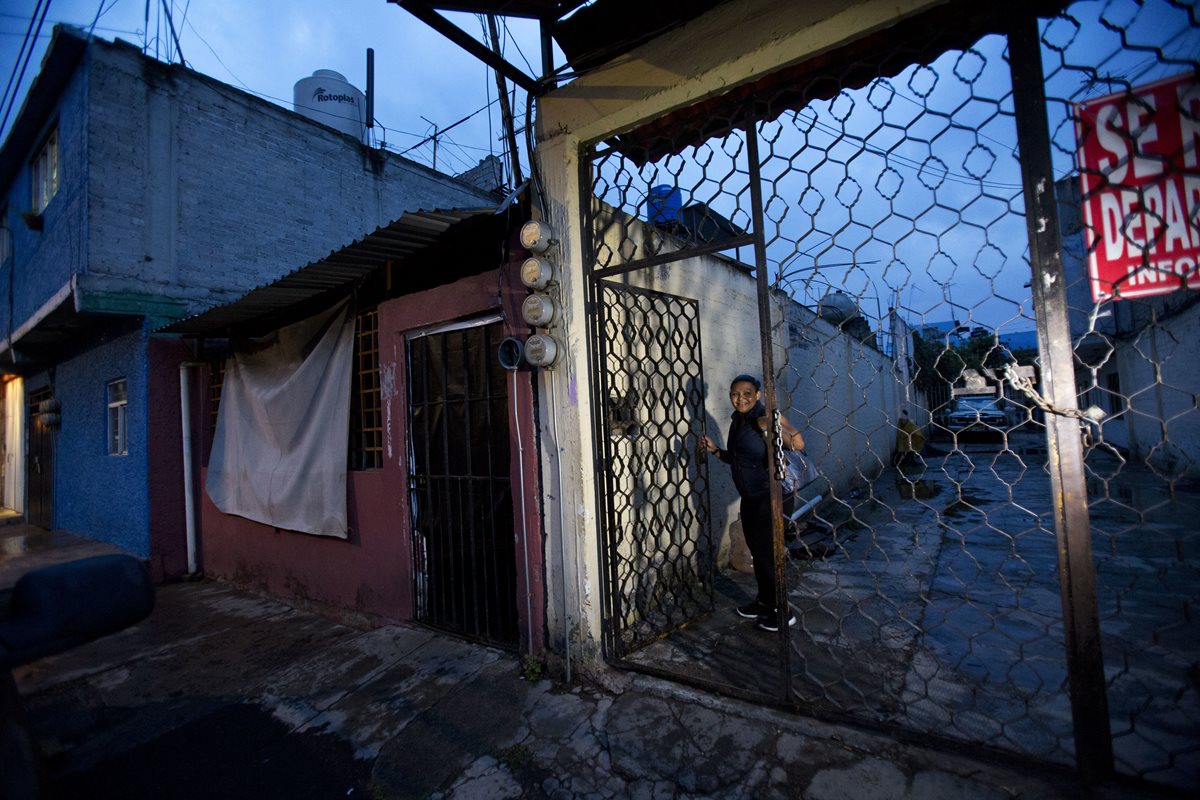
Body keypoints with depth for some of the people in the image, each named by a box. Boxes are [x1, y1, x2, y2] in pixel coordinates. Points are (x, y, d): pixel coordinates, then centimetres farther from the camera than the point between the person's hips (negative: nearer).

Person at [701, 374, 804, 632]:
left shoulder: (764, 420, -18)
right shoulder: (737, 421, 8)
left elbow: (798, 444, -29)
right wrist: (715, 450, 5)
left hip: (767, 496, -9)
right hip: (749, 497, 9)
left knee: (766, 551, 0)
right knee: (756, 549, 18)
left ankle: (782, 611, 16)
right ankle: (765, 601, 35)